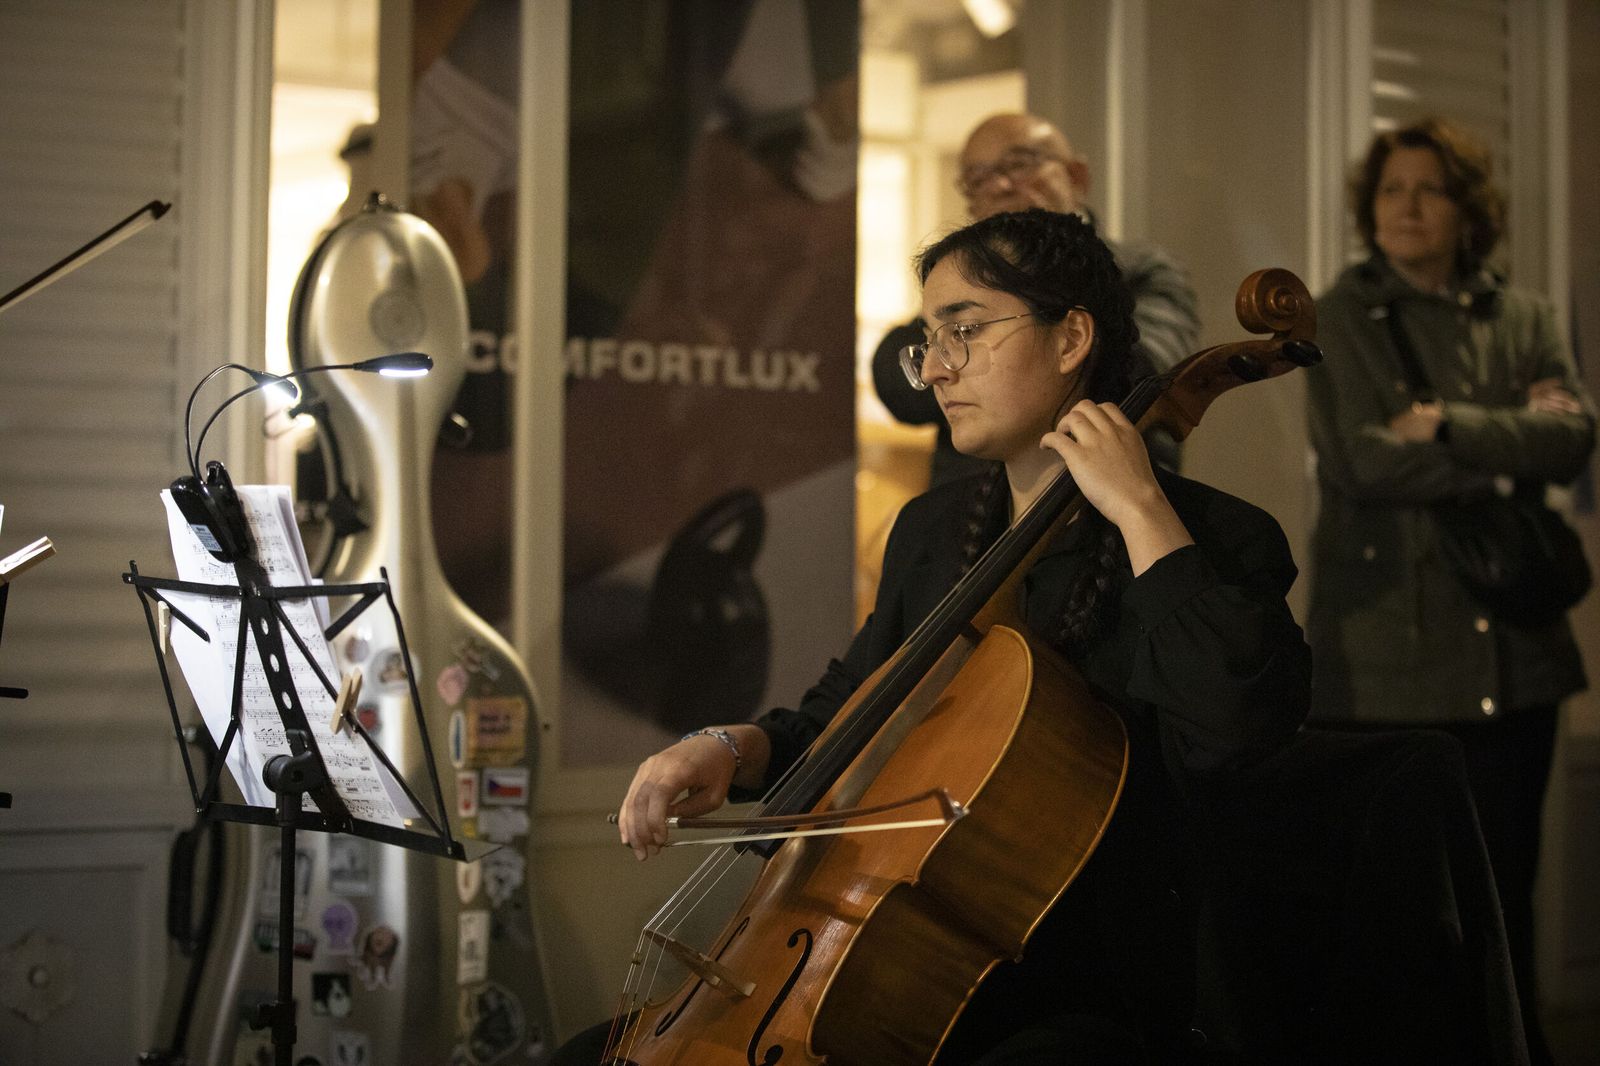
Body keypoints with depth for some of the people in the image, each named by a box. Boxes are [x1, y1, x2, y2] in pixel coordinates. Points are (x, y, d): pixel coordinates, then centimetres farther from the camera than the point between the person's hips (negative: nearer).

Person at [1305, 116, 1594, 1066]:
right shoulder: (1342, 319, 3)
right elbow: (1365, 461, -11)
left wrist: (1449, 426, -13)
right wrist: (1510, 447, -7)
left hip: (1513, 644, 3)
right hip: (1388, 647, -3)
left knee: (1506, 881, 9)